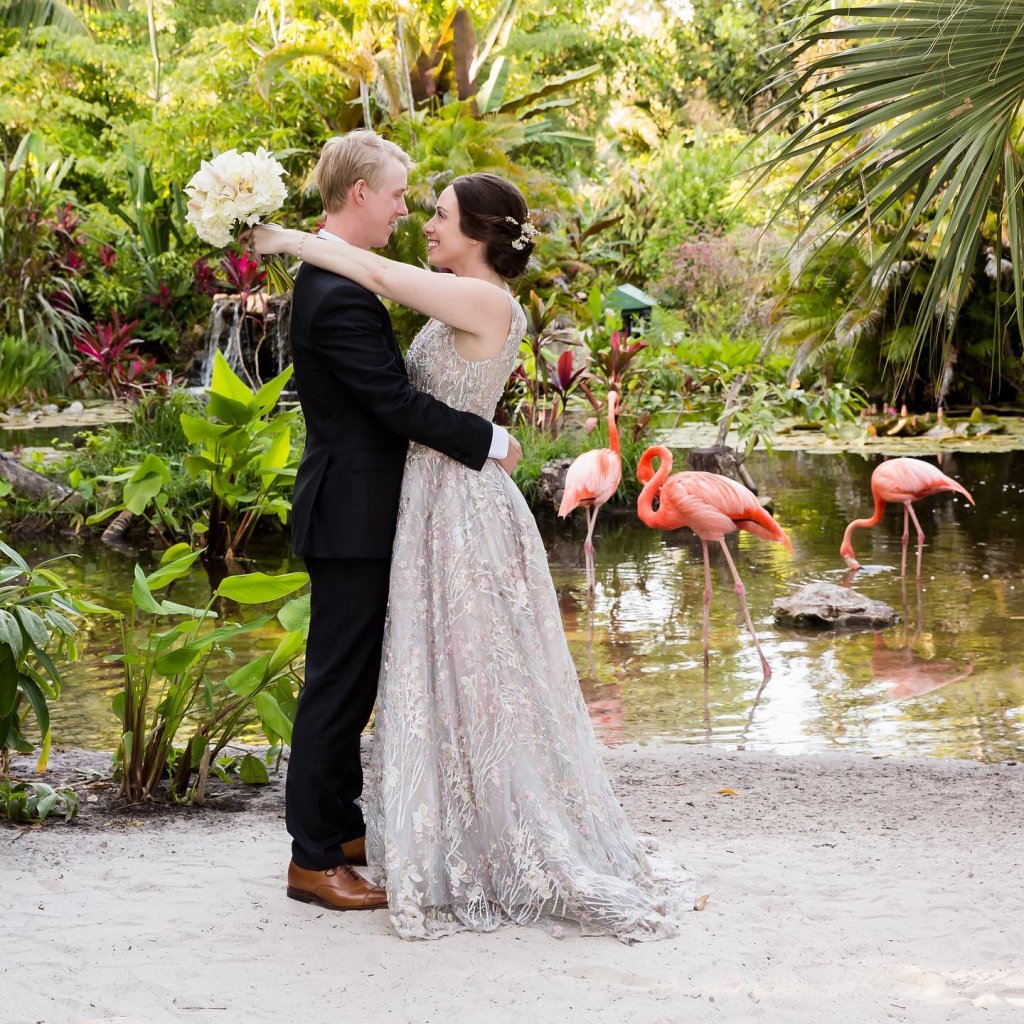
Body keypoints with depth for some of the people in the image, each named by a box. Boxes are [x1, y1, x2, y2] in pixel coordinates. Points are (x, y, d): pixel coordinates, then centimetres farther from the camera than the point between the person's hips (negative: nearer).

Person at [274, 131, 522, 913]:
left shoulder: (330, 281, 12)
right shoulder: (342, 296, -22)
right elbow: (399, 402, -23)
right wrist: (489, 442, -12)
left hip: (353, 509, 10)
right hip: (352, 516, -10)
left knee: (350, 680, 18)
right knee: (338, 684, -3)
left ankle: (341, 826, 29)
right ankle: (314, 858, 5)